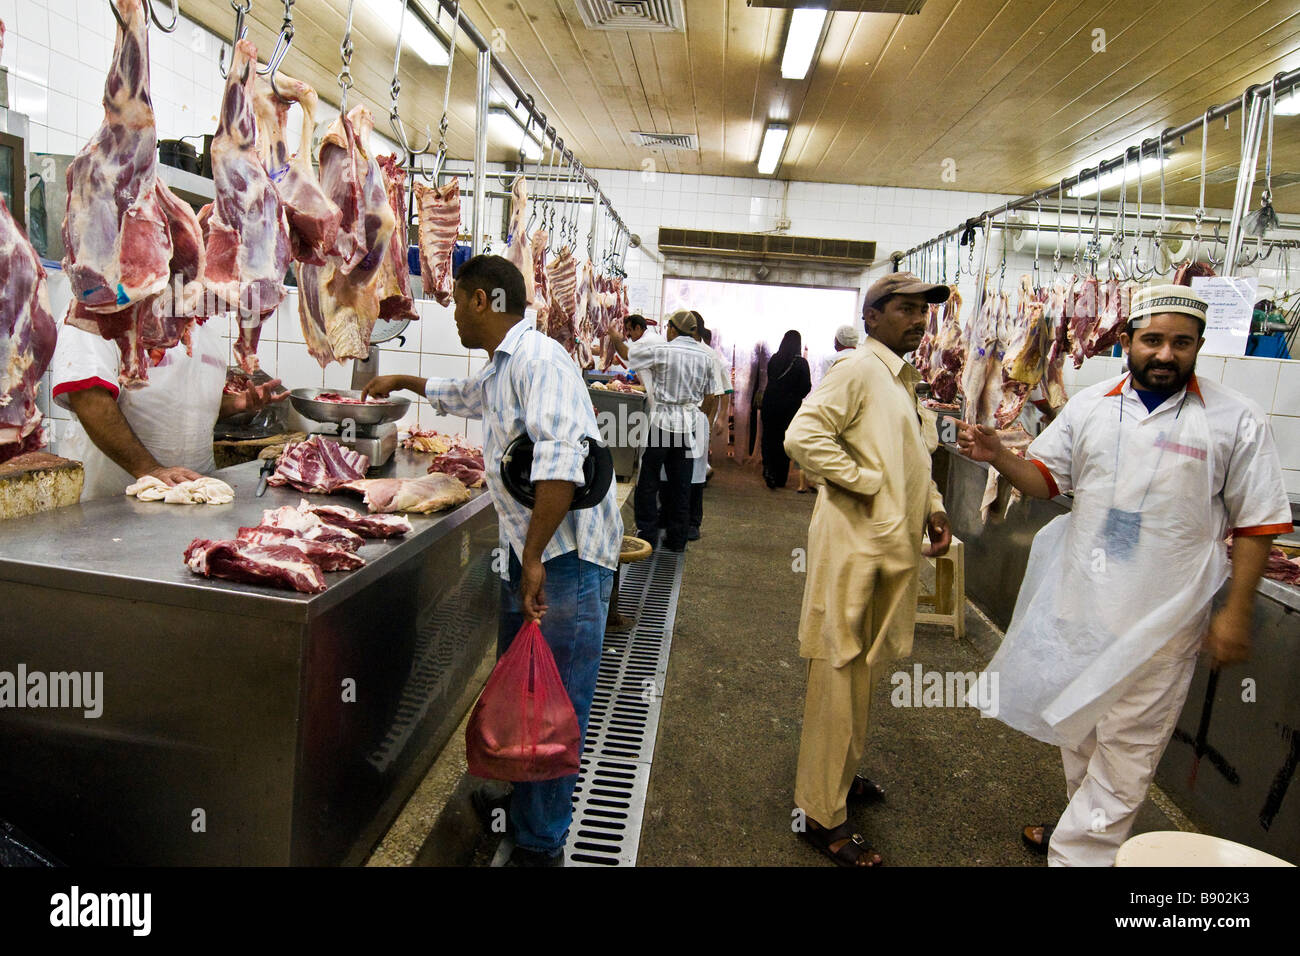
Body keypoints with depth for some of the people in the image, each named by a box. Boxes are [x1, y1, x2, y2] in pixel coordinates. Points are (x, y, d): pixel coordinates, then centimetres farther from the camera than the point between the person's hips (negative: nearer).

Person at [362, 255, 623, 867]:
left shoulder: (538, 359, -17)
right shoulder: (501, 369, 17)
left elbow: (559, 463, -30)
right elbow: (463, 395, 42)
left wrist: (534, 560, -28)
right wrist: (402, 382, 52)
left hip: (565, 553, -10)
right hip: (528, 550, 10)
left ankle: (540, 845, 15)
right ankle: (514, 800, 41)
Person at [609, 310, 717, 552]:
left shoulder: (661, 351, -9)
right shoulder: (704, 358, 6)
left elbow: (627, 354, 4)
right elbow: (710, 398, 11)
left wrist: (617, 339, 24)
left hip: (662, 422, -5)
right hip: (688, 426, 5)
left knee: (648, 480, 5)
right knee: (680, 483, 10)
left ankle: (646, 533, 8)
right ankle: (676, 537, 16)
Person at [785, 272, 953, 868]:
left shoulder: (903, 378, 17)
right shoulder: (857, 370, -12)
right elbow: (802, 436, -25)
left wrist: (931, 505, 9)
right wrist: (866, 481, -20)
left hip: (891, 545, 9)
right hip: (853, 544, -9)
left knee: (863, 667, 20)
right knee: (838, 672, -1)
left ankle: (841, 774, 39)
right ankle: (820, 812, 12)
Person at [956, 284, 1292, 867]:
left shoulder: (1236, 421, -6)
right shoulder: (1089, 407, 3)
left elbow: (1254, 524, -4)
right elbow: (1045, 479, 6)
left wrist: (1236, 614, -6)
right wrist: (997, 456, -14)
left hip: (1161, 616, -4)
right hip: (1079, 603, 4)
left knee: (1127, 743, 4)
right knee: (1078, 725, 18)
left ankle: (1077, 849, 19)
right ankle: (1091, 826, 40)